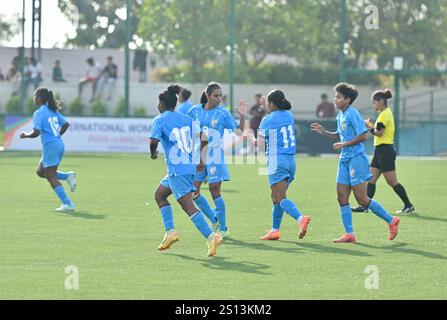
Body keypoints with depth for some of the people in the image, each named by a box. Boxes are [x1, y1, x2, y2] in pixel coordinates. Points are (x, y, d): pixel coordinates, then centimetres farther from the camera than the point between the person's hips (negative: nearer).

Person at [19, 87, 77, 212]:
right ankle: (68, 176, 6)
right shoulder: (53, 111, 13)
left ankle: (67, 204, -7)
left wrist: (25, 135, 0)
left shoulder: (39, 113, -11)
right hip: (59, 143, 9)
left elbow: (36, 132, -18)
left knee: (51, 177, -1)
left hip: (50, 146, -9)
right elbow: (66, 124, 15)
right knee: (40, 171, 20)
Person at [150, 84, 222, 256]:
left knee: (188, 206, -12)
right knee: (159, 195, 22)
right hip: (190, 166, 8)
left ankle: (211, 237, -25)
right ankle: (170, 232, 13)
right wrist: (202, 160, 20)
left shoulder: (160, 120, -5)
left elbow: (153, 141, -19)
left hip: (177, 170, -8)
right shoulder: (186, 119, 13)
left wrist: (153, 153, 0)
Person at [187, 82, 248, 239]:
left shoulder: (223, 113, -4)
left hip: (215, 158, -4)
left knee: (215, 191, -5)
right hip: (197, 158, 4)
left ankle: (223, 229, 4)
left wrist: (242, 116, -16)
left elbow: (238, 131, -3)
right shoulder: (195, 111, 2)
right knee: (192, 191, 1)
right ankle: (214, 219, 19)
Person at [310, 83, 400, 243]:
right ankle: (349, 234, 4)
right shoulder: (340, 115, 13)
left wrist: (343, 144, -17)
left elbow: (363, 135, -19)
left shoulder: (353, 114, -14)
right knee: (342, 197, 2)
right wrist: (324, 132, 14)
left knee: (361, 198, -7)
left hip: (356, 158, -9)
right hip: (345, 159, 9)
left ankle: (391, 220, 7)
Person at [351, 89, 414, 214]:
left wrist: (368, 125, -7)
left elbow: (378, 132, -20)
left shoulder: (385, 114, -15)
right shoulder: (386, 113, 16)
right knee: (371, 179, 7)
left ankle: (408, 206, 0)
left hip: (385, 151, -10)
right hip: (380, 151, 10)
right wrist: (371, 125, 6)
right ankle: (365, 206, 7)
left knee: (392, 181, -5)